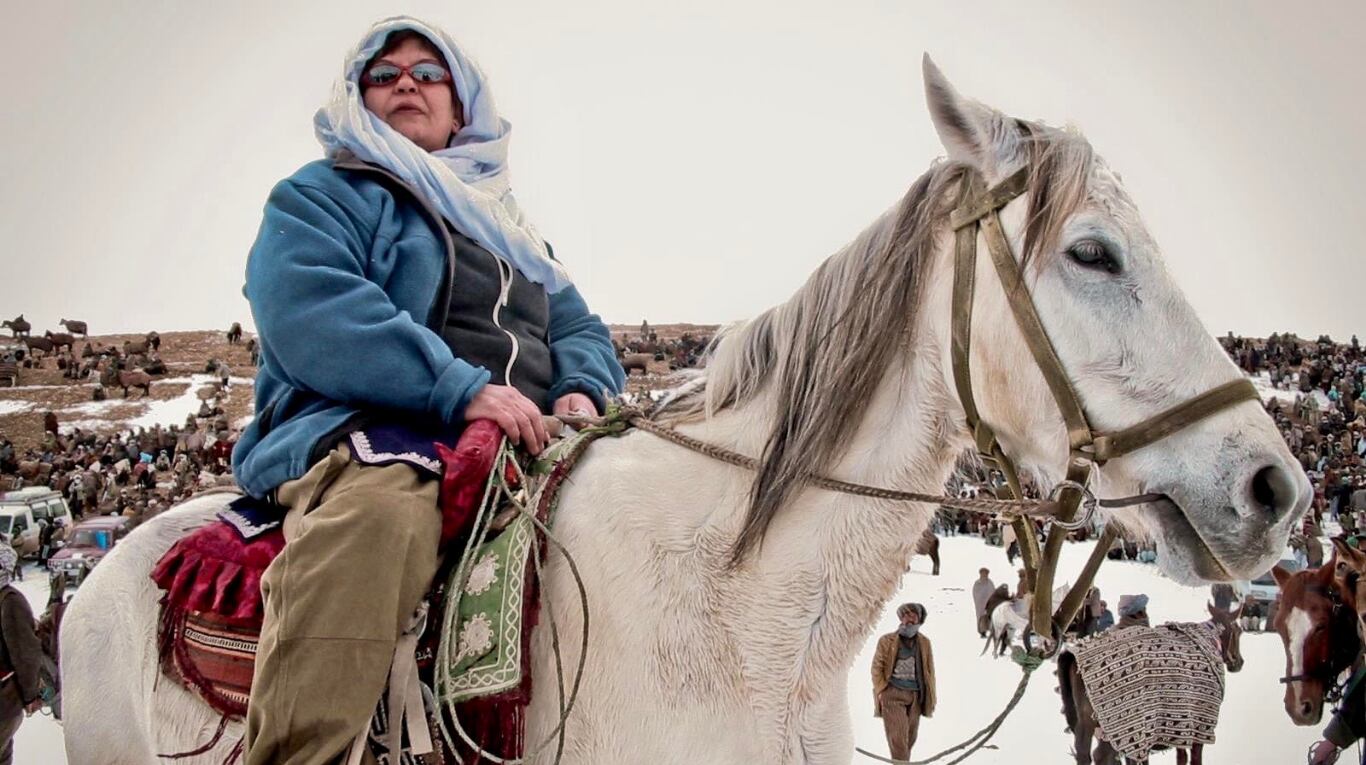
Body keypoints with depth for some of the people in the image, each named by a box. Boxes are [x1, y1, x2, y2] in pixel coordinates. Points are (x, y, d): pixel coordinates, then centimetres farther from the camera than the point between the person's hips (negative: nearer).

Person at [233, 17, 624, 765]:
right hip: (363, 434, -6)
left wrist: (581, 389, -3)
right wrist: (461, 388, -22)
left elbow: (581, 330, 23)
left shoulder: (503, 224, 30)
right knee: (376, 513, -40)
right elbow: (310, 316, -11)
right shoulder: (320, 195, 9)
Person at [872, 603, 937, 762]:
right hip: (893, 694, -4)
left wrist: (931, 695, 6)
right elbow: (877, 668, 0)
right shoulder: (886, 641, 2)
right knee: (898, 737, -11)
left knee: (910, 738, 8)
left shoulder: (924, 643, 13)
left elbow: (929, 670, 12)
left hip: (915, 696, 4)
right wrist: (882, 691, -8)